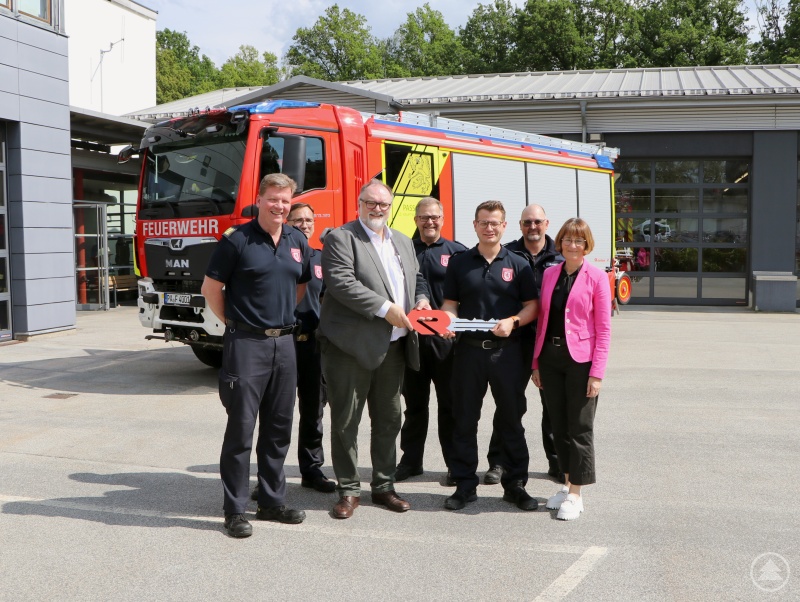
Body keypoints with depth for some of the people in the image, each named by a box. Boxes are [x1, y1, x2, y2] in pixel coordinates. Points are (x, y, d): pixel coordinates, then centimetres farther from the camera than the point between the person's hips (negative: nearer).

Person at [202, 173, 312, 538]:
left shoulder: (298, 242, 9)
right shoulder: (237, 240, -8)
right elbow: (211, 288, -4)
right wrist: (234, 323, 1)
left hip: (284, 343, 6)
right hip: (247, 344, -6)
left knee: (278, 427, 12)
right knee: (241, 428, -1)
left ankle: (272, 501, 25)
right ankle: (234, 511, 8)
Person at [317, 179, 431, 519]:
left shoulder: (403, 242, 17)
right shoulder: (340, 238, -5)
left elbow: (416, 279, 24)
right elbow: (341, 282, -18)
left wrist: (421, 300, 1)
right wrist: (385, 308, -21)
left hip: (394, 347, 6)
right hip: (351, 345, -6)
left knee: (388, 420, 14)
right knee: (346, 422, 2)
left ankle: (383, 486, 28)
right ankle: (348, 490, 15)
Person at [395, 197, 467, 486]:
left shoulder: (457, 252, 2)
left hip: (446, 337, -2)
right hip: (411, 335, 2)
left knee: (449, 403, 4)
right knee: (414, 403, 12)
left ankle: (456, 464, 14)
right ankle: (411, 460, 23)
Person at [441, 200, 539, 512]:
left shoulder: (518, 264, 6)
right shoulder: (459, 263, 8)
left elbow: (532, 306, 4)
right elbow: (450, 303, 9)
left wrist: (513, 321, -14)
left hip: (507, 350, -1)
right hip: (468, 349, 1)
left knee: (511, 418, 6)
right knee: (464, 419, 6)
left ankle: (515, 483, 19)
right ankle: (464, 485, 17)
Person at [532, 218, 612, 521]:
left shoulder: (596, 277, -4)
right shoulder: (549, 274, 9)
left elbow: (603, 328, -7)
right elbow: (542, 320, 12)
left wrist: (597, 372, -13)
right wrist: (536, 362, 8)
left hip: (580, 359, -5)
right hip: (550, 356, 5)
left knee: (580, 427, 2)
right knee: (559, 424, 12)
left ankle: (575, 495, 11)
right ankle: (567, 483, 27)